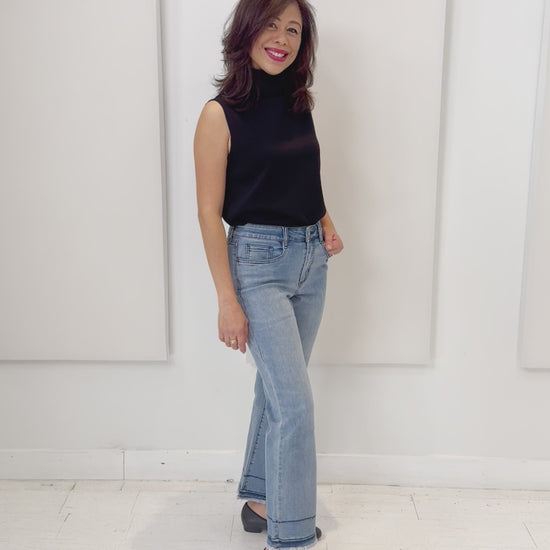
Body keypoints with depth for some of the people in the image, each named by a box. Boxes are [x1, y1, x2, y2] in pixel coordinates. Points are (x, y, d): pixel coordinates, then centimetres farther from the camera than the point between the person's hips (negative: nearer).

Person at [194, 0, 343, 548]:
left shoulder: (298, 105, 8)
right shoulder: (221, 114, -11)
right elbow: (209, 213, -12)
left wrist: (327, 224, 4)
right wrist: (228, 300, -15)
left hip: (311, 260, 7)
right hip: (259, 261, -6)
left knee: (277, 387, 16)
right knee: (296, 401, -8)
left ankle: (261, 500, 34)